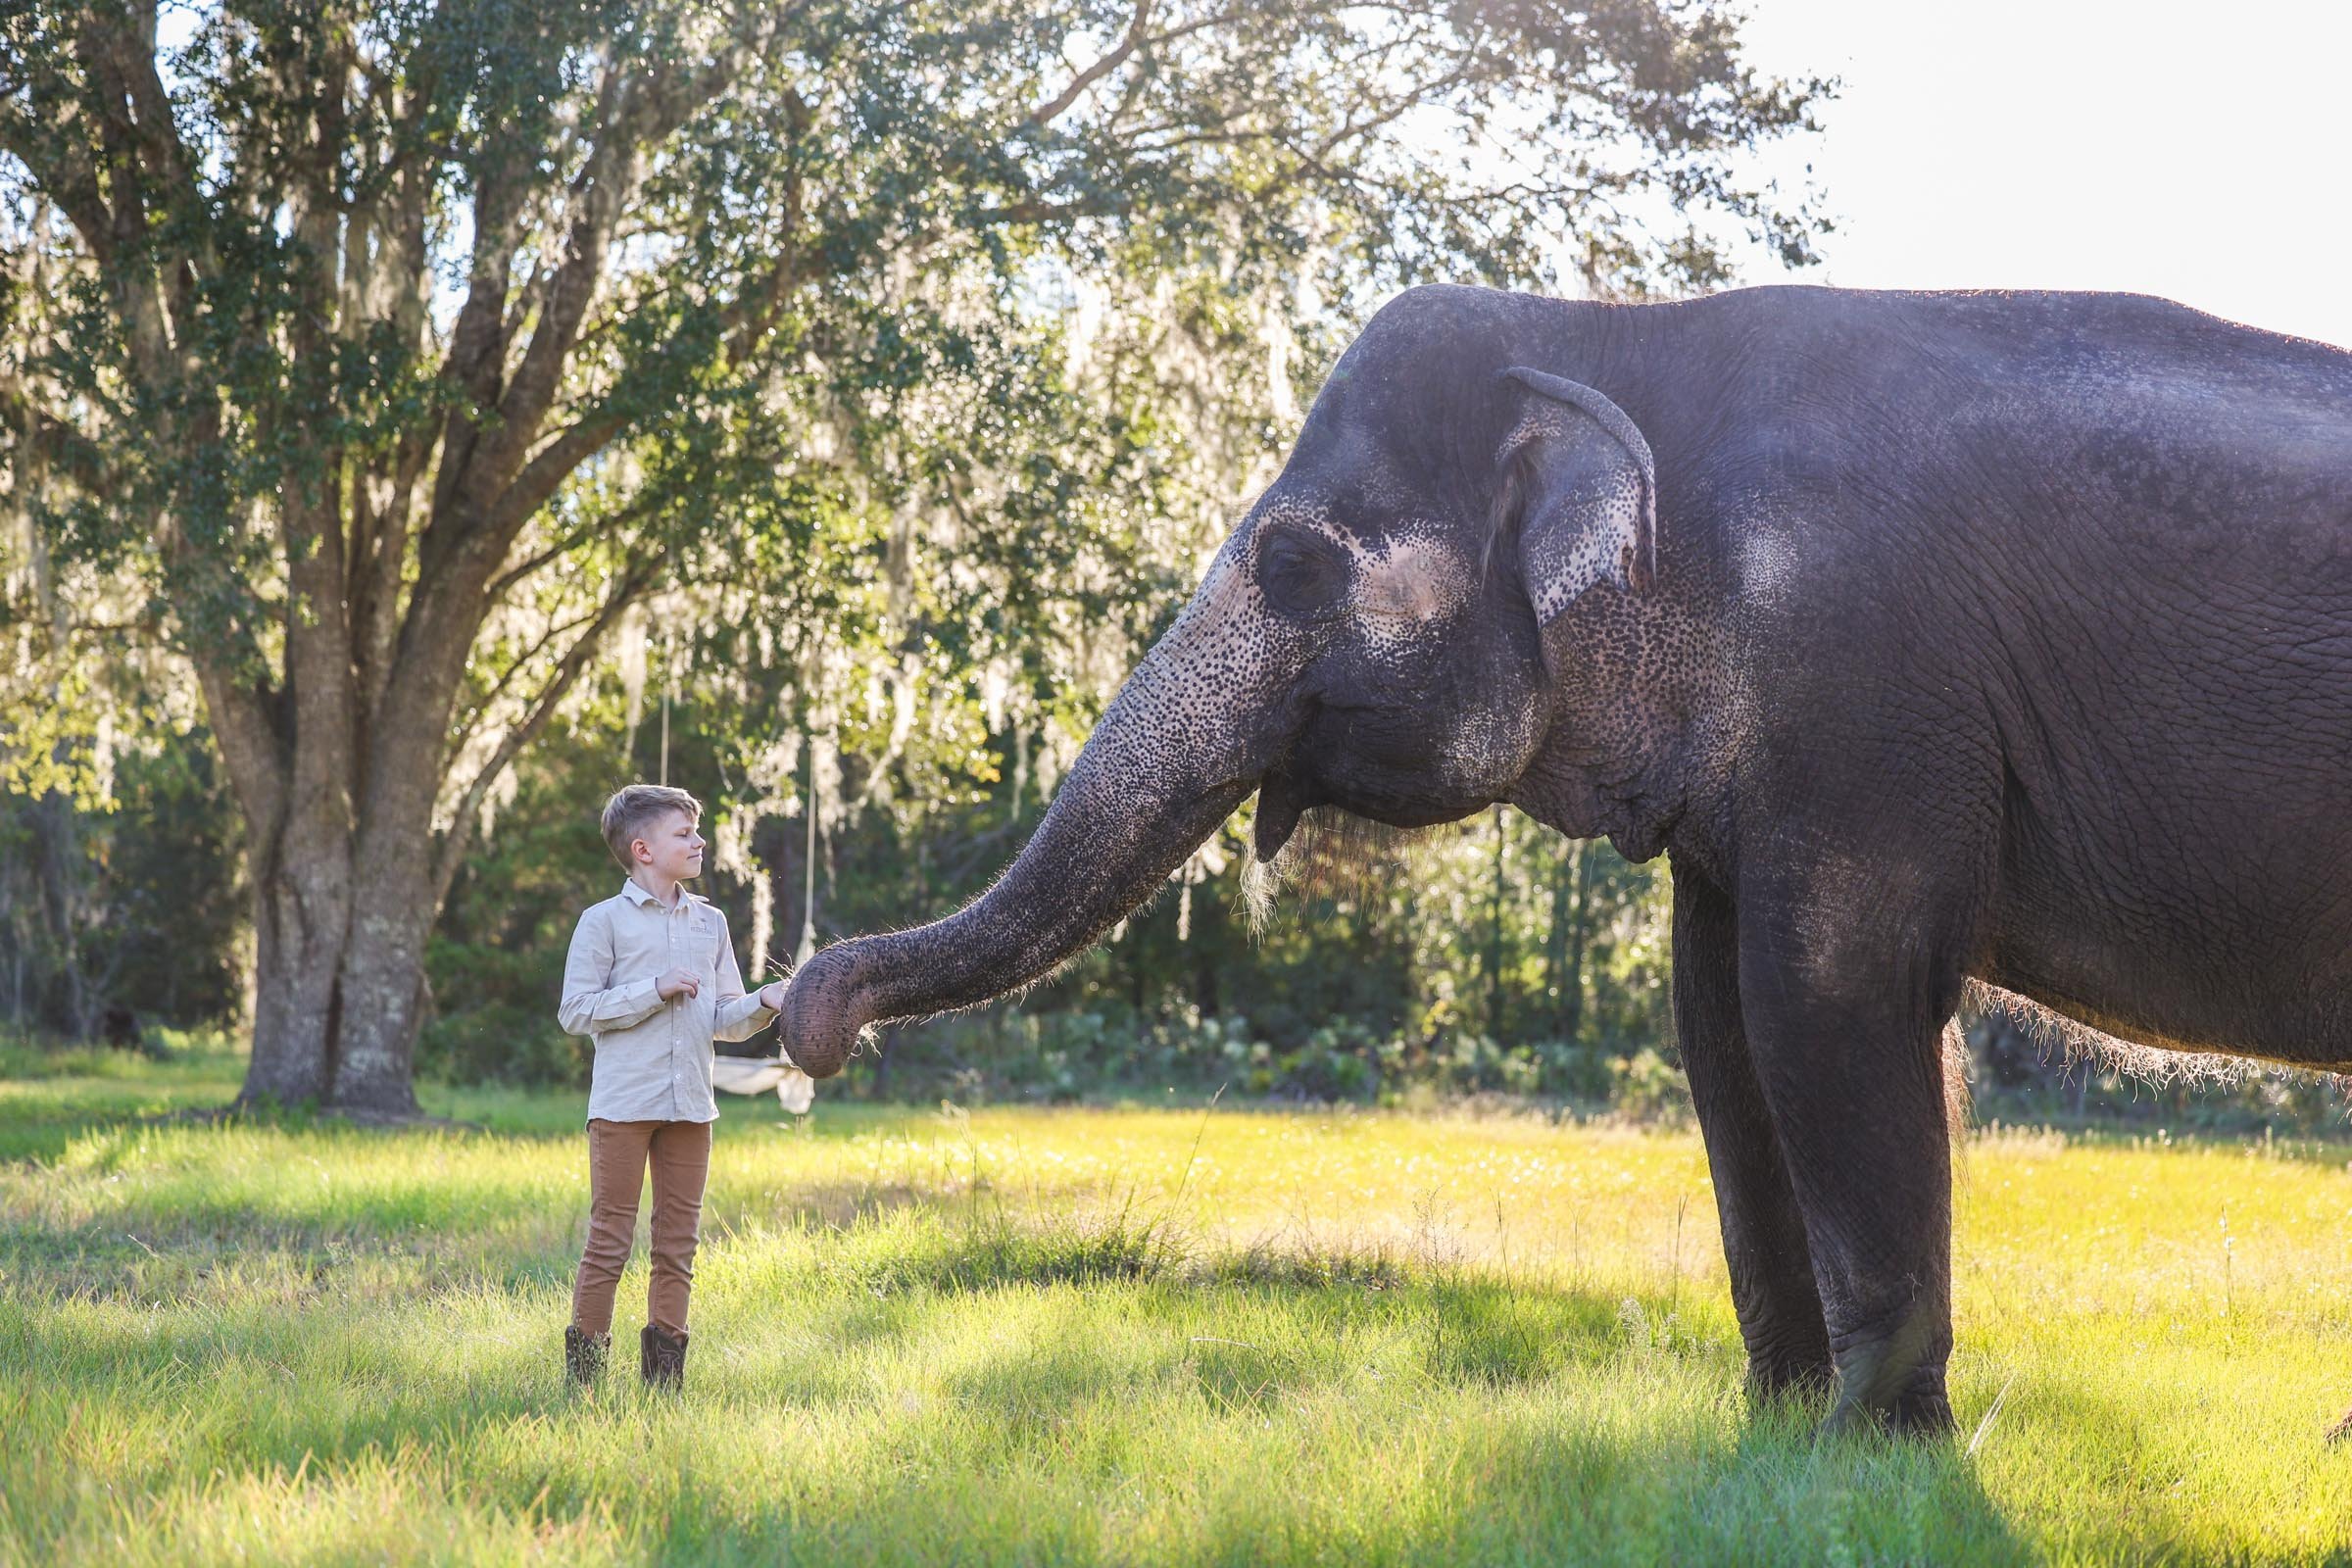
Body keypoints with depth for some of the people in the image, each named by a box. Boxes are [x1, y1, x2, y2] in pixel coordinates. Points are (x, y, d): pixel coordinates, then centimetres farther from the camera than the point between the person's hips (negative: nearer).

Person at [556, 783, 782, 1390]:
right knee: (610, 1237, -3)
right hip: (623, 1105, -5)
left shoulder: (710, 922, 12)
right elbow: (576, 1011, -8)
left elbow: (723, 1020, 13)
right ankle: (583, 1363, 4)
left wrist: (763, 1003, -8)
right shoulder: (604, 921, -2)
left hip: (690, 1106, 5)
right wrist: (655, 991, -13)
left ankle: (664, 1369, 15)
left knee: (678, 1241, 8)